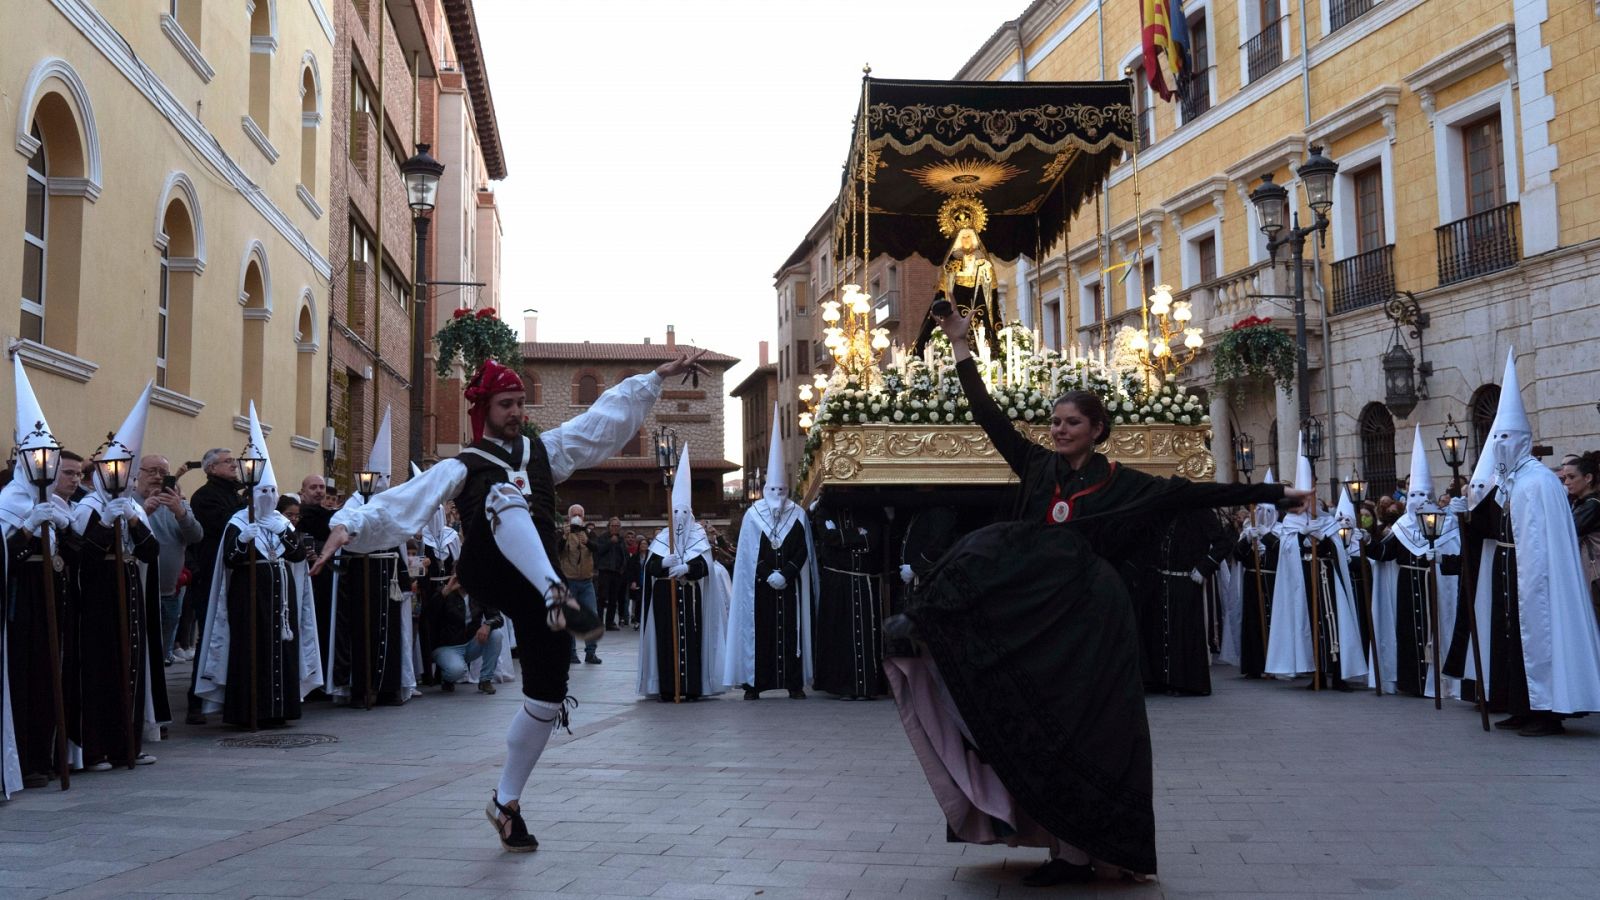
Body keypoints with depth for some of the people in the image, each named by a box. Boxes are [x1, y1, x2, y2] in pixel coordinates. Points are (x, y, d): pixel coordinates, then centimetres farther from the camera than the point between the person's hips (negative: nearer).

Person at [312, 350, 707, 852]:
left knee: (547, 698, 0)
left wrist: (659, 376, 17)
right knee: (506, 495, -33)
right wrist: (350, 523, -18)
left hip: (536, 583, 4)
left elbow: (607, 416, 22)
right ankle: (559, 598, -56)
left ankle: (506, 801, 20)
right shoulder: (462, 468, 13)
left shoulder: (545, 450, 24)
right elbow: (406, 501, -2)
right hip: (487, 571, -4)